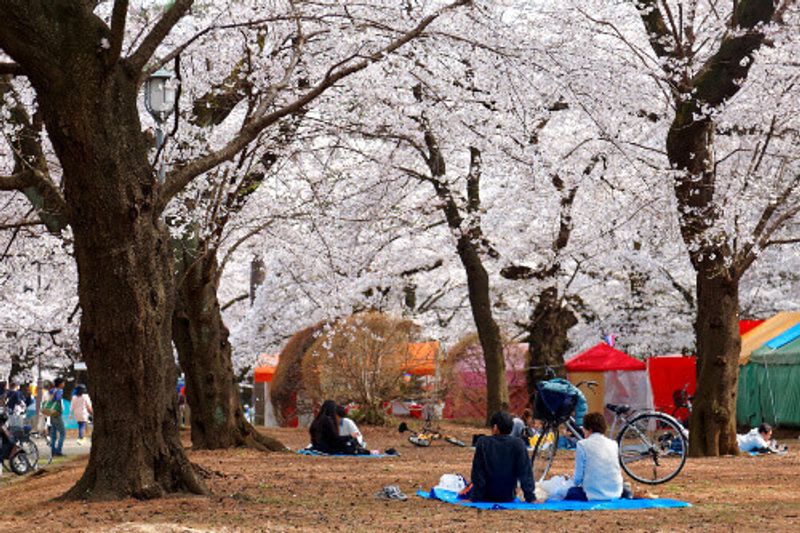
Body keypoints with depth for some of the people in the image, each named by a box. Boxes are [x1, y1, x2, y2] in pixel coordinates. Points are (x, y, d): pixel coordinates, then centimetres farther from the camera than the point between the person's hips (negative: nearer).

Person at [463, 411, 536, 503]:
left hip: (487, 497, -1)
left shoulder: (482, 443, -14)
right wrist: (531, 498, -7)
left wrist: (476, 497, -6)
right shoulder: (518, 444, -13)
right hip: (509, 497, 1)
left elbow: (477, 472, -12)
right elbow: (525, 473, -12)